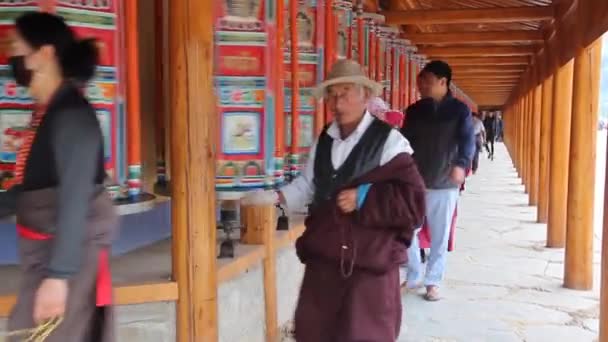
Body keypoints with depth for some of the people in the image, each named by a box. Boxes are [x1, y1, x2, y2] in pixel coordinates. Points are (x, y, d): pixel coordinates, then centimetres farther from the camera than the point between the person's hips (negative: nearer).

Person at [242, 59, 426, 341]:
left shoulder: (388, 141, -10)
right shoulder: (323, 140, 9)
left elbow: (412, 199, -14)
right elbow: (307, 185, 17)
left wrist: (364, 198, -19)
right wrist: (276, 197, 3)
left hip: (370, 257, -5)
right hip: (324, 254, 6)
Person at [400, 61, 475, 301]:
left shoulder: (459, 110, -3)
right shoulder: (414, 111, 7)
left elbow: (468, 140, -14)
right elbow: (405, 141, 11)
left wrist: (461, 165, -32)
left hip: (444, 184, -3)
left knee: (439, 236, 6)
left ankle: (433, 282, 19)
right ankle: (413, 276, 22)